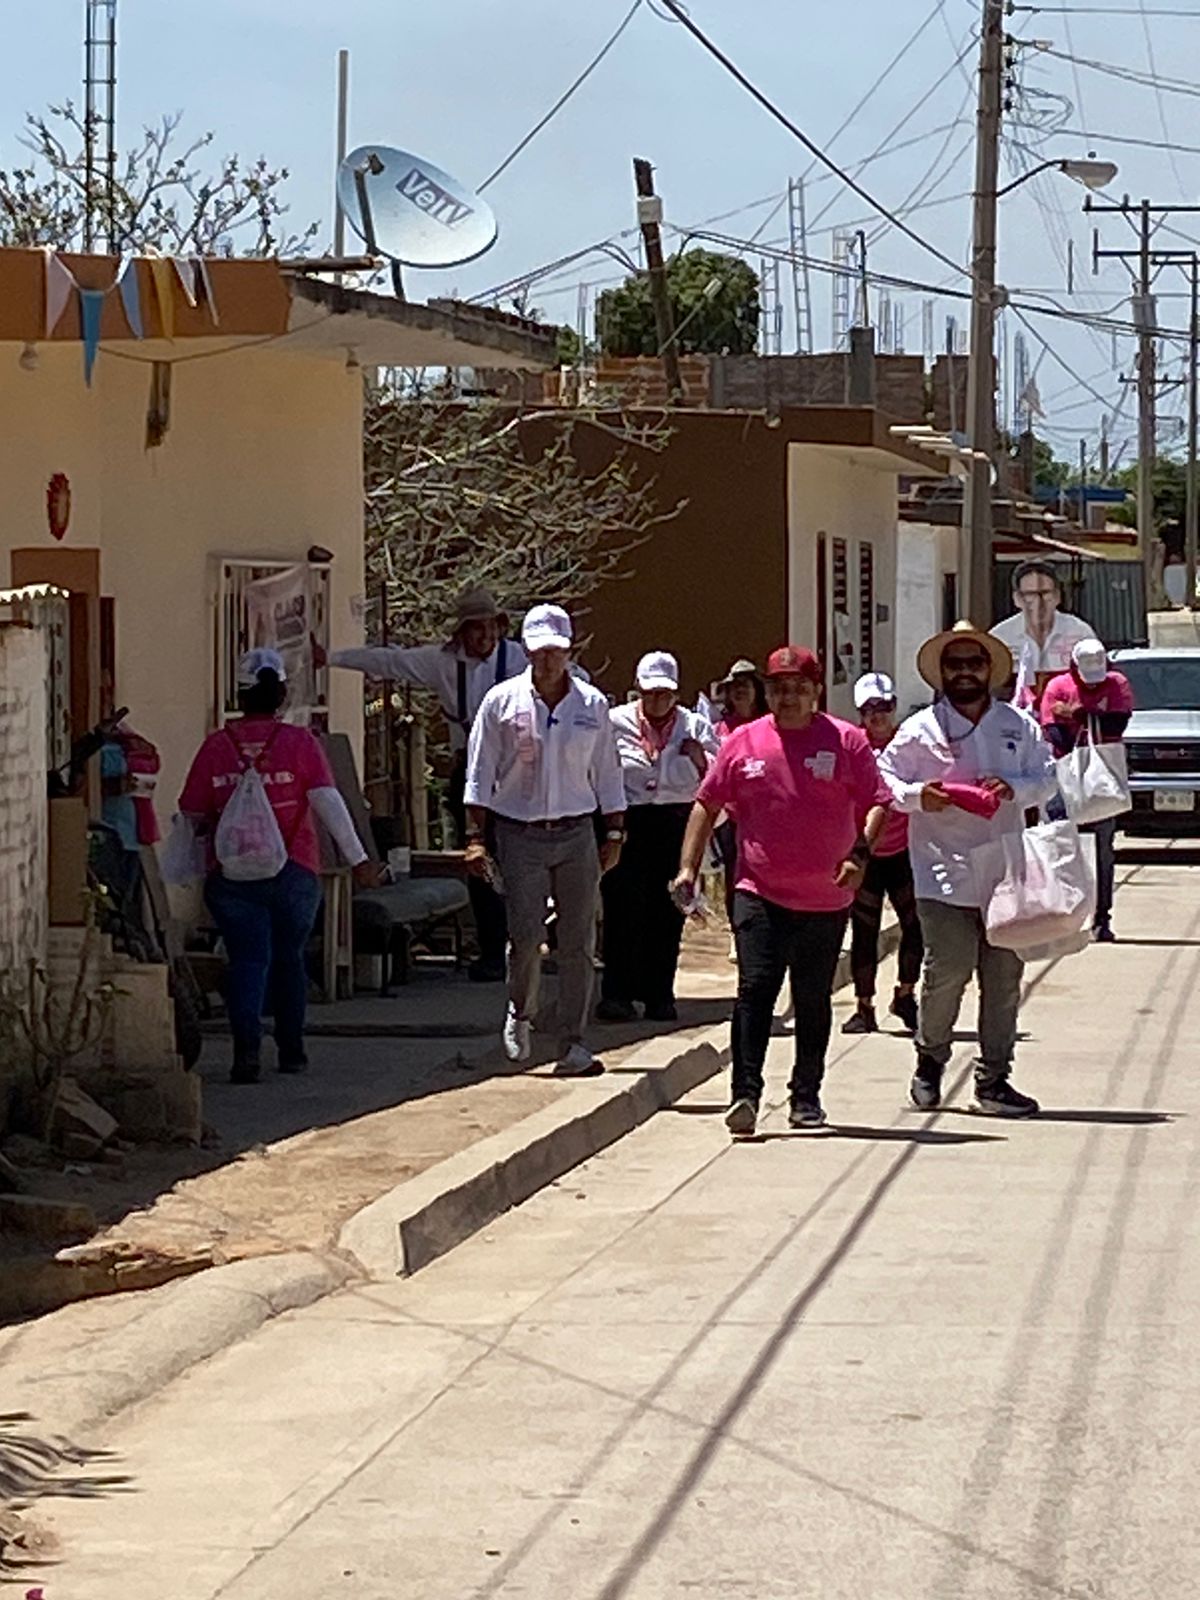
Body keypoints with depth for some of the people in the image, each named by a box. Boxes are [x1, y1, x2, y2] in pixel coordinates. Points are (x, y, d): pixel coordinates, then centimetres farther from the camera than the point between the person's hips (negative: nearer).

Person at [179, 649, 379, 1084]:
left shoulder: (216, 746, 0)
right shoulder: (299, 742, -3)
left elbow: (191, 815, 4)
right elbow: (328, 802, -9)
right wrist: (357, 858, -7)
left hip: (231, 873, 0)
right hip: (293, 870, 0)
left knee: (247, 959, -3)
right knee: (289, 958, 16)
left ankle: (247, 1045, -23)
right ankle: (291, 1051, 22)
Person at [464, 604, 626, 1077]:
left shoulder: (592, 705, 6)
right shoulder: (502, 701, 1)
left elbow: (607, 775, 13)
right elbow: (480, 774, 2)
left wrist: (614, 834, 9)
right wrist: (476, 836, -4)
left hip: (577, 834, 2)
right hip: (519, 834, -2)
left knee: (578, 942, -1)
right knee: (525, 936, -10)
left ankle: (574, 1043, 4)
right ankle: (520, 1013, 18)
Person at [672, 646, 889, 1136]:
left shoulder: (847, 742, 2)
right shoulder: (743, 743, 6)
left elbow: (877, 804, 2)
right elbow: (707, 804, 11)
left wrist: (861, 853, -15)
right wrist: (688, 866, 4)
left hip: (825, 899, 0)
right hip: (760, 893, 0)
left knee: (813, 1000, 9)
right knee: (755, 989, -12)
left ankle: (806, 1097, 20)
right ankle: (746, 1094, -15)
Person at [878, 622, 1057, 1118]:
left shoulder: (1018, 727, 11)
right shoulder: (919, 730, 3)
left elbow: (1047, 776, 10)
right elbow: (885, 779, 3)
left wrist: (1015, 788, -10)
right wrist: (917, 795, -17)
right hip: (944, 877, -3)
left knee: (1003, 978, 4)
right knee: (948, 971, -9)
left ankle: (993, 1079, 12)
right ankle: (930, 1061, 16)